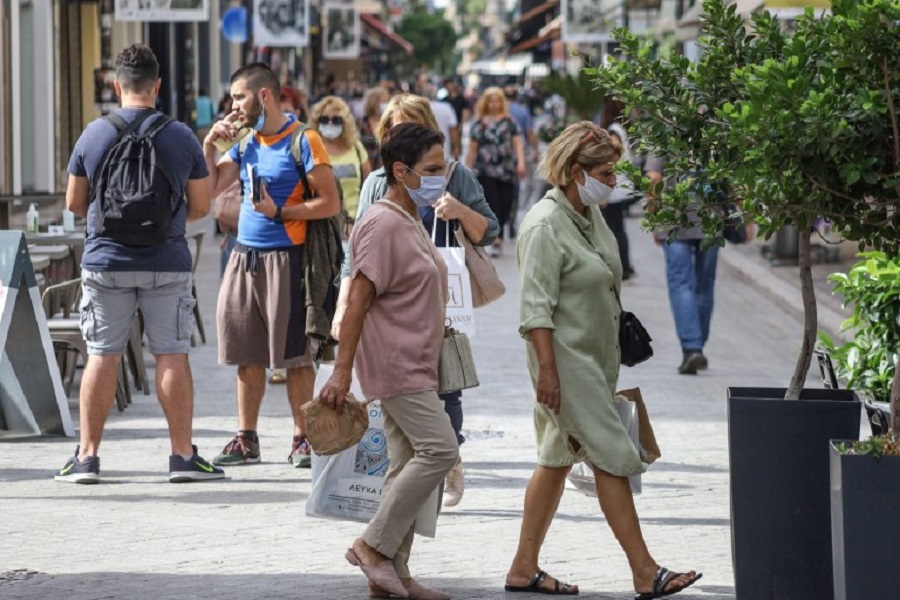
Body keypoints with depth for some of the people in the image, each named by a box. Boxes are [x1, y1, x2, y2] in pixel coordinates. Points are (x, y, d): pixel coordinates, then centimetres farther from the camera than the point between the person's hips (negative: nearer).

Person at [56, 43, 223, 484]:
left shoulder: (93, 135, -2)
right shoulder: (181, 137, -3)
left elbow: (74, 203, 6)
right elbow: (200, 206, 4)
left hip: (105, 261, 1)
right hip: (167, 263, -1)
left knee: (101, 357, 5)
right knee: (172, 356, 4)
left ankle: (87, 456, 6)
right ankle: (182, 456, 4)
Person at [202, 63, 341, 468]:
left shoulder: (303, 141, -7)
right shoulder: (245, 142, 14)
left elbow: (330, 204, -11)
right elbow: (210, 188, 13)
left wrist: (279, 212, -18)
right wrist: (210, 144, 3)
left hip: (285, 258, -7)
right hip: (244, 256, 7)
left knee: (294, 354, -2)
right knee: (247, 353, 9)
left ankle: (302, 439, 4)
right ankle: (246, 440, 15)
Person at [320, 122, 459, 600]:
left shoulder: (410, 222, 16)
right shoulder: (383, 224, -15)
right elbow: (359, 298, -19)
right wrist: (342, 371, -22)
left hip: (413, 366, 10)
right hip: (395, 364, -10)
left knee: (409, 464, 9)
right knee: (440, 450, -15)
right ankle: (375, 546, -8)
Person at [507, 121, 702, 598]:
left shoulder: (590, 214, 11)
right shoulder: (545, 227, -18)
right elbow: (536, 308, -21)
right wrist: (546, 371, -24)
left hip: (595, 357, 10)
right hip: (566, 360, -10)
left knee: (558, 460, 12)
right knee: (611, 459, -10)